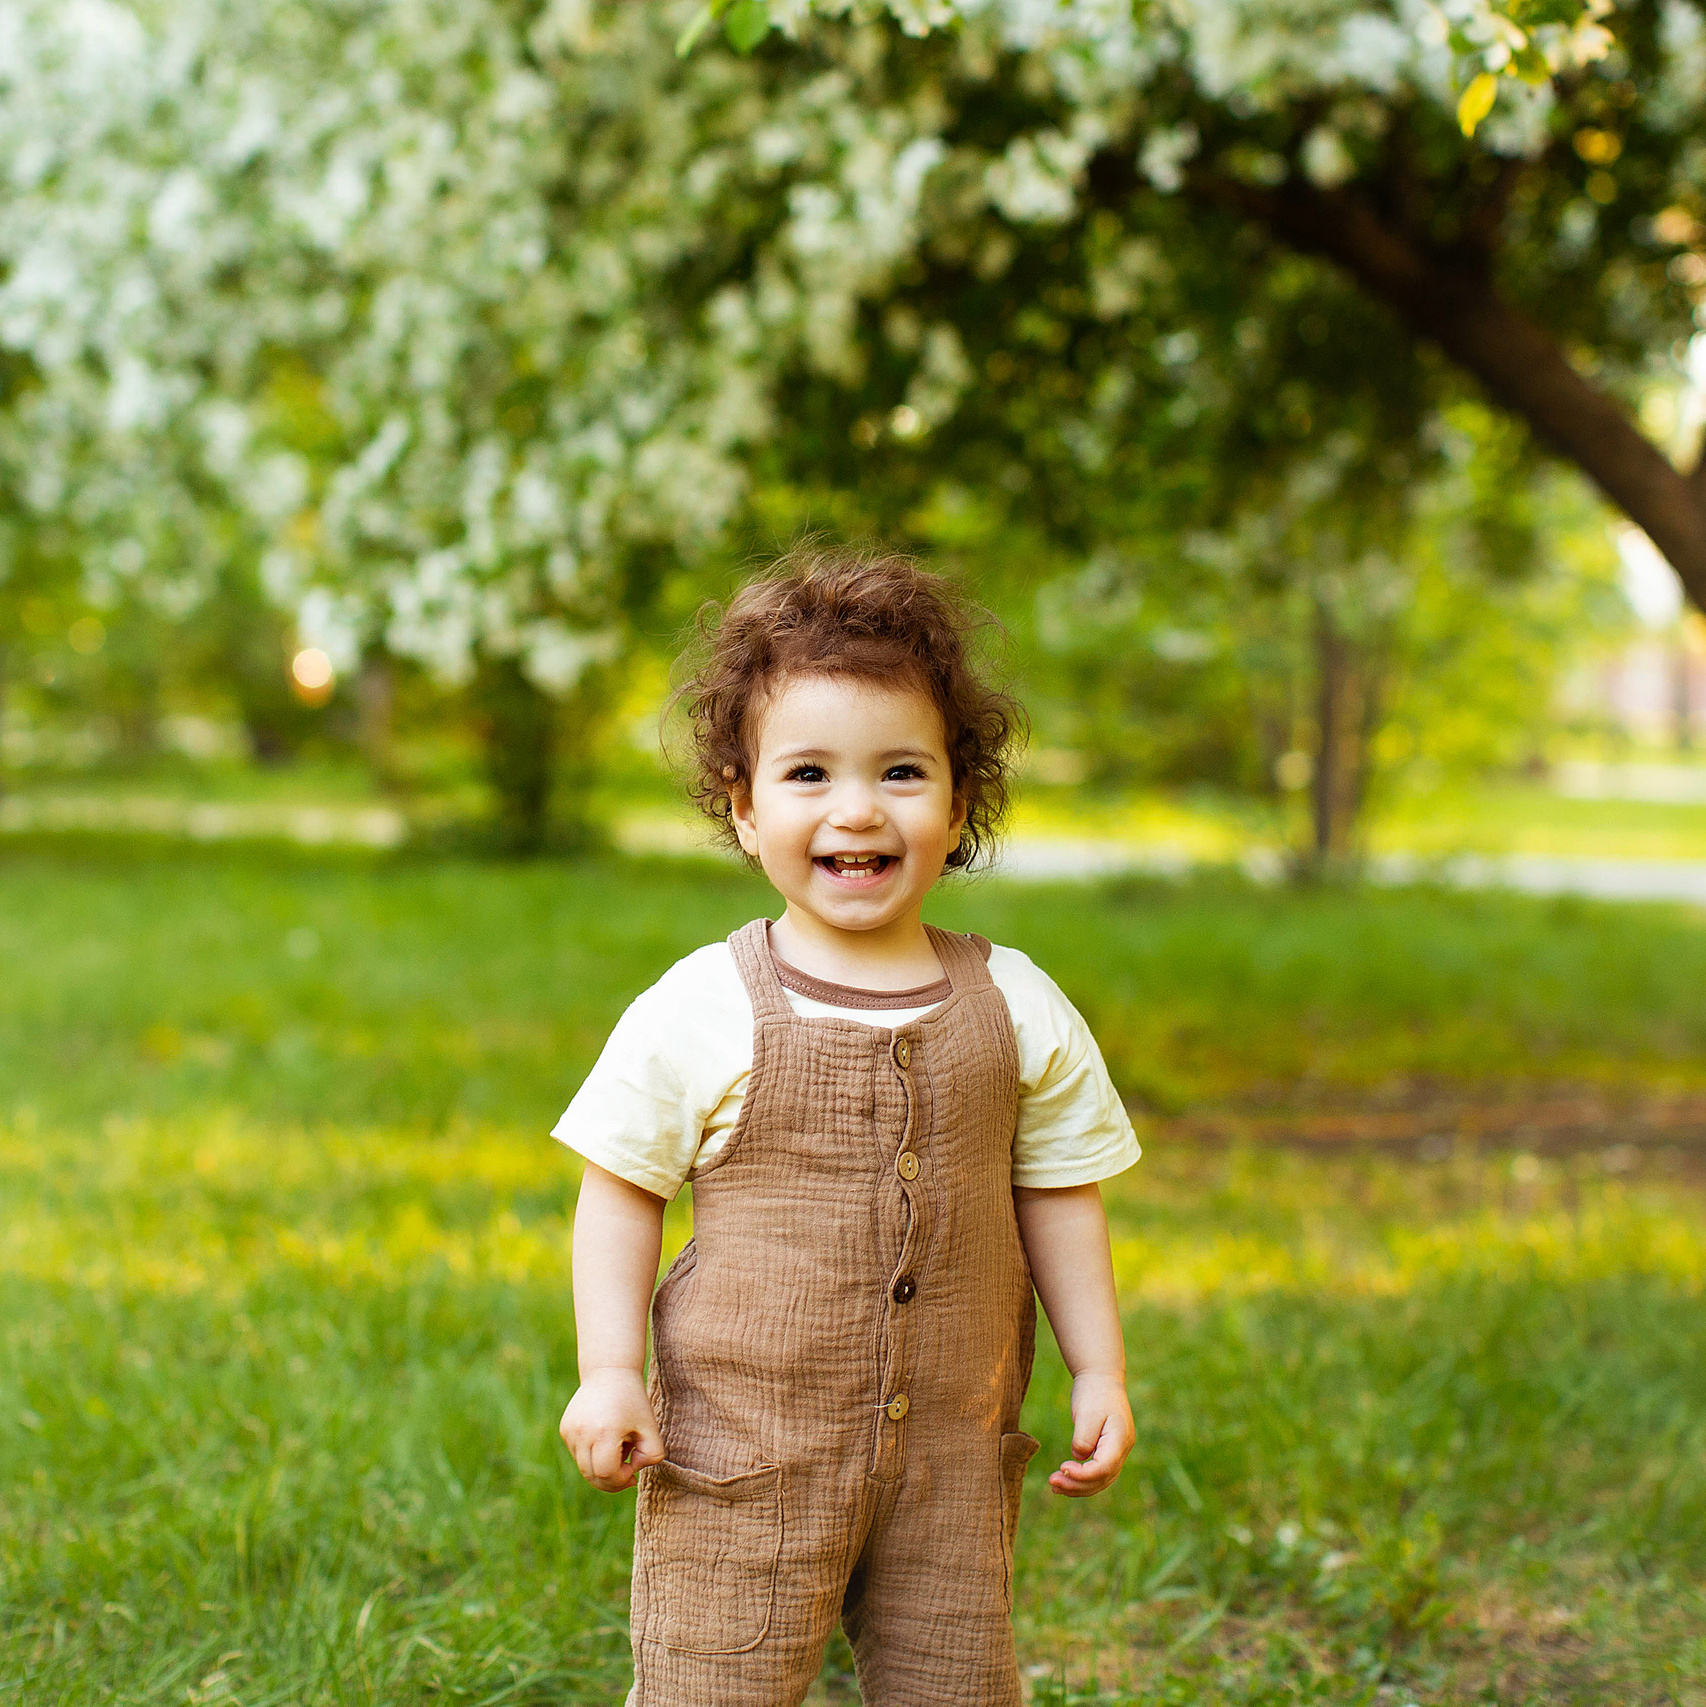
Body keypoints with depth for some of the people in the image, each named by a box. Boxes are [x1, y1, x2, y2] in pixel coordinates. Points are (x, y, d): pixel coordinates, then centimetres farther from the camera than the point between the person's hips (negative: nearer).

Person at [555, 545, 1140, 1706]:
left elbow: (1059, 1198, 9)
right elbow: (623, 1192, -1)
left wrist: (1101, 1371, 7)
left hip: (952, 1457, 3)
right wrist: (609, 1372, -8)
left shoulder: (1016, 1010, 1)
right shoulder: (700, 1012, -8)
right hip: (742, 1455, -2)